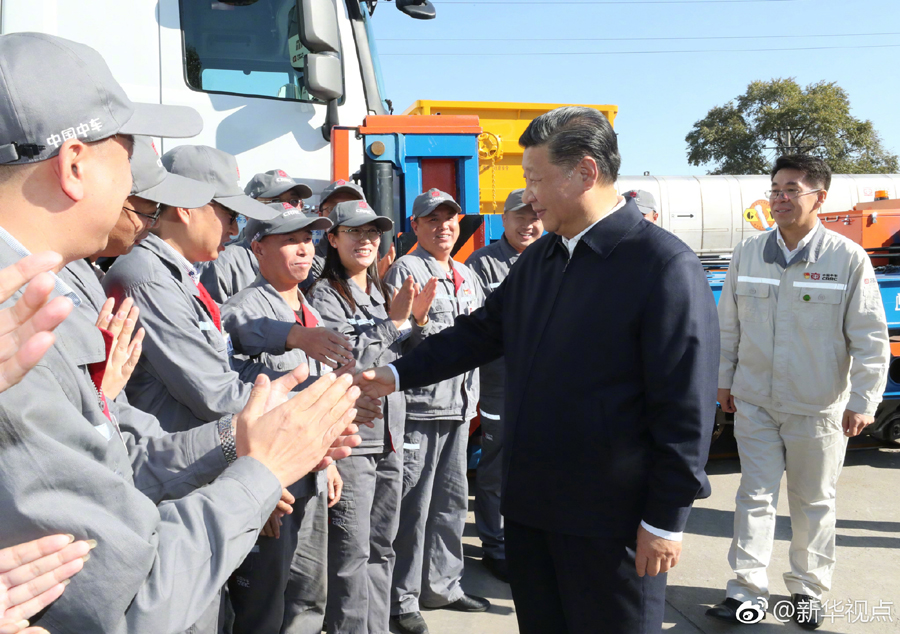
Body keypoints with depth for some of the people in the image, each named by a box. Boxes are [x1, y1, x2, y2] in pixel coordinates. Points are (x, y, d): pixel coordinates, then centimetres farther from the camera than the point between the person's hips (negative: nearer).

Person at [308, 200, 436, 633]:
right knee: (352, 553, -1)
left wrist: (418, 320, 1)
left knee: (382, 547, 15)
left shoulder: (382, 294, 14)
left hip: (390, 436, 7)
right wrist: (393, 321, -16)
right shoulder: (325, 296, -7)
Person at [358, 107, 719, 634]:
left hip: (611, 518, -7)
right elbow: (481, 333, 17)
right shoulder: (538, 259, 9)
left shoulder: (665, 265, -15)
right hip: (531, 504, 7)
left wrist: (666, 518, -14)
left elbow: (687, 406, -16)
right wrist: (398, 375, 11)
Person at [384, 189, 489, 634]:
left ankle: (442, 586, 29)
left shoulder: (467, 275, 17)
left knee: (452, 500, 15)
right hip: (419, 403, -7)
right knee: (413, 506, -1)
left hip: (460, 402, 7)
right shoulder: (405, 270, -5)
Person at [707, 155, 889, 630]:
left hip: (819, 408, -2)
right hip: (755, 403, 2)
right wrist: (724, 380, 10)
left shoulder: (848, 258, -9)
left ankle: (808, 589, 29)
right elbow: (728, 325, 8)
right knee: (755, 496, 5)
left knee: (813, 501, 12)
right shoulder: (748, 253, 0)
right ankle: (746, 590, 13)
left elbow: (871, 338, -6)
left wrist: (863, 401, -8)